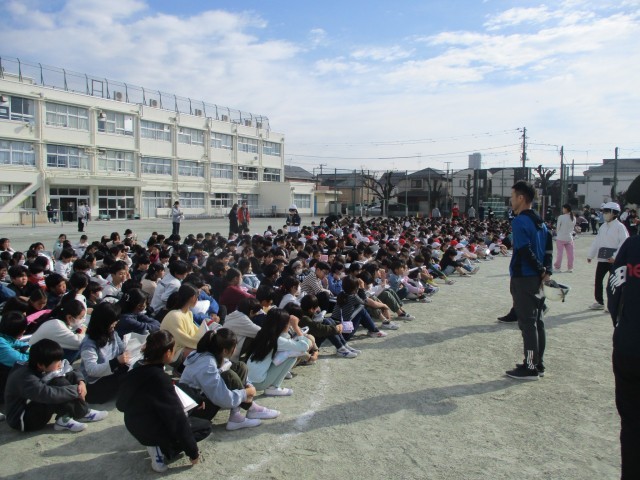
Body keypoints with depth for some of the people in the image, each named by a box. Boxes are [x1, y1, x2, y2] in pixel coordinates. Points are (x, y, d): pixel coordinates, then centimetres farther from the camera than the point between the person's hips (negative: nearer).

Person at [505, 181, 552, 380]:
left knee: (527, 323, -2)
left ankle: (530, 368, 5)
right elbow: (548, 248, 8)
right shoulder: (539, 221, 12)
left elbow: (525, 251, -22)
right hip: (537, 278, 9)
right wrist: (546, 271, 0)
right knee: (537, 321, 14)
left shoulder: (519, 221, -15)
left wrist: (541, 270, -10)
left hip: (523, 279, -9)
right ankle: (538, 364, 23)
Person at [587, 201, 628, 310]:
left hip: (613, 260, -7)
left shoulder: (619, 227, -10)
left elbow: (624, 243, -17)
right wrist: (591, 255, 10)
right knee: (598, 280, 9)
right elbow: (597, 241, 14)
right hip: (602, 258, 7)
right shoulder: (603, 226, 11)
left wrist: (615, 257, -22)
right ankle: (600, 302, 21)